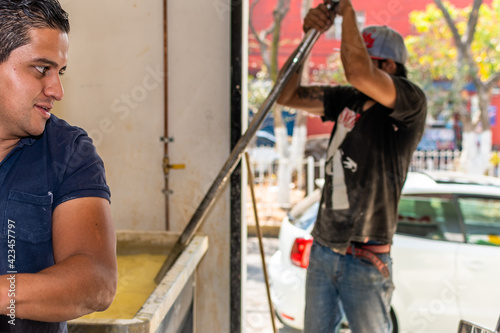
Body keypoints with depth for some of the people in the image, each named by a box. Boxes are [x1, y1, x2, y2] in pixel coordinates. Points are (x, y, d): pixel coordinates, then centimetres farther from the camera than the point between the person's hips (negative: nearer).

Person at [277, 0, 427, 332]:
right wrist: (308, 36, -6)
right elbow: (287, 95, 5)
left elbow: (358, 74, -32)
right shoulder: (347, 100, 6)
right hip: (322, 251, 6)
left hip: (366, 261, -6)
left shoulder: (412, 103, -14)